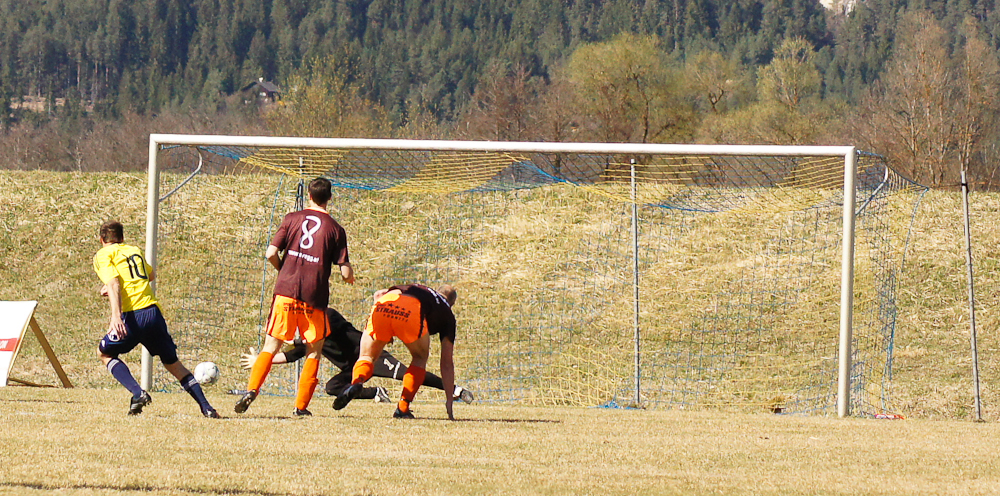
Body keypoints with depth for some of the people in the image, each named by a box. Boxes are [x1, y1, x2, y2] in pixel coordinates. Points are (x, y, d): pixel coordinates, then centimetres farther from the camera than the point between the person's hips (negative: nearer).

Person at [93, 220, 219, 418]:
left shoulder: (103, 255, 6)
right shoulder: (134, 251, 25)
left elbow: (113, 283, -13)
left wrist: (116, 315, -25)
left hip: (132, 316, -5)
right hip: (153, 311, 5)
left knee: (105, 353, 19)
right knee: (172, 362, 18)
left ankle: (138, 393, -1)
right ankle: (206, 406, 8)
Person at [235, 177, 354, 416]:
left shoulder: (292, 219, 5)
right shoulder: (335, 229, 2)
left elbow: (271, 254, -2)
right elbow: (345, 272, -1)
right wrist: (349, 277, 23)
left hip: (286, 291, 1)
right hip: (315, 296, -1)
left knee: (271, 346, 7)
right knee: (314, 351, 13)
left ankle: (252, 390, -13)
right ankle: (301, 405, 6)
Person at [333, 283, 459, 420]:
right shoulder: (447, 315, 32)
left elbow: (379, 294, 29)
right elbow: (447, 363, 30)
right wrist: (449, 400, 34)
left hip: (382, 307, 2)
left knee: (367, 356, 21)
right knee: (420, 359, 26)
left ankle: (356, 382, -13)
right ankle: (402, 408, 14)